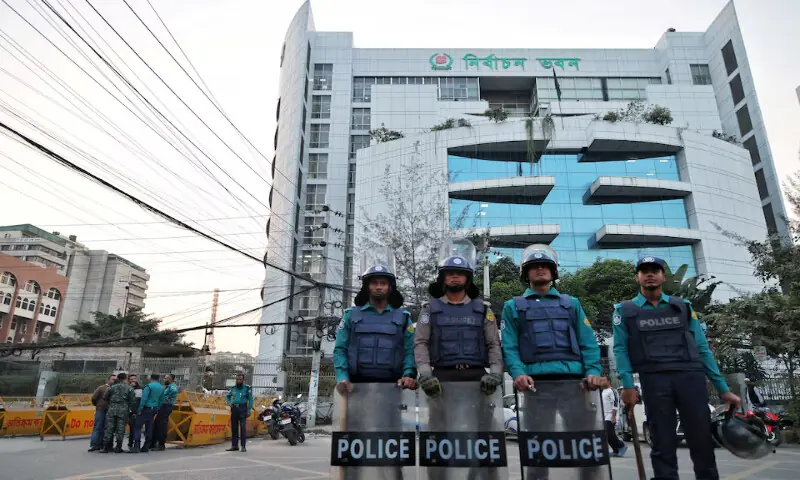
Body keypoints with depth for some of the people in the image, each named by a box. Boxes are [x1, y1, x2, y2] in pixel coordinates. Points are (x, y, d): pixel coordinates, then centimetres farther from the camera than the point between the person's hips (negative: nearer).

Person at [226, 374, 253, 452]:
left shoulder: (247, 388, 0)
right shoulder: (233, 388, 14)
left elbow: (250, 400, -3)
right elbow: (227, 396, 28)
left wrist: (249, 410, -11)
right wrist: (229, 402, 7)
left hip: (242, 408, -5)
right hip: (234, 409, 5)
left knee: (243, 427, -10)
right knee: (234, 427, 8)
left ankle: (243, 446, -6)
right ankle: (234, 445, 17)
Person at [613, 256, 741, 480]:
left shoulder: (683, 307, 16)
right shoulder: (624, 311, 10)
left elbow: (702, 348, 14)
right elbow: (620, 349, 2)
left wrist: (723, 388, 8)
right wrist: (627, 384, -11)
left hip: (690, 377, 2)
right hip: (653, 381, -2)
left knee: (702, 440, 3)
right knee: (663, 445, 3)